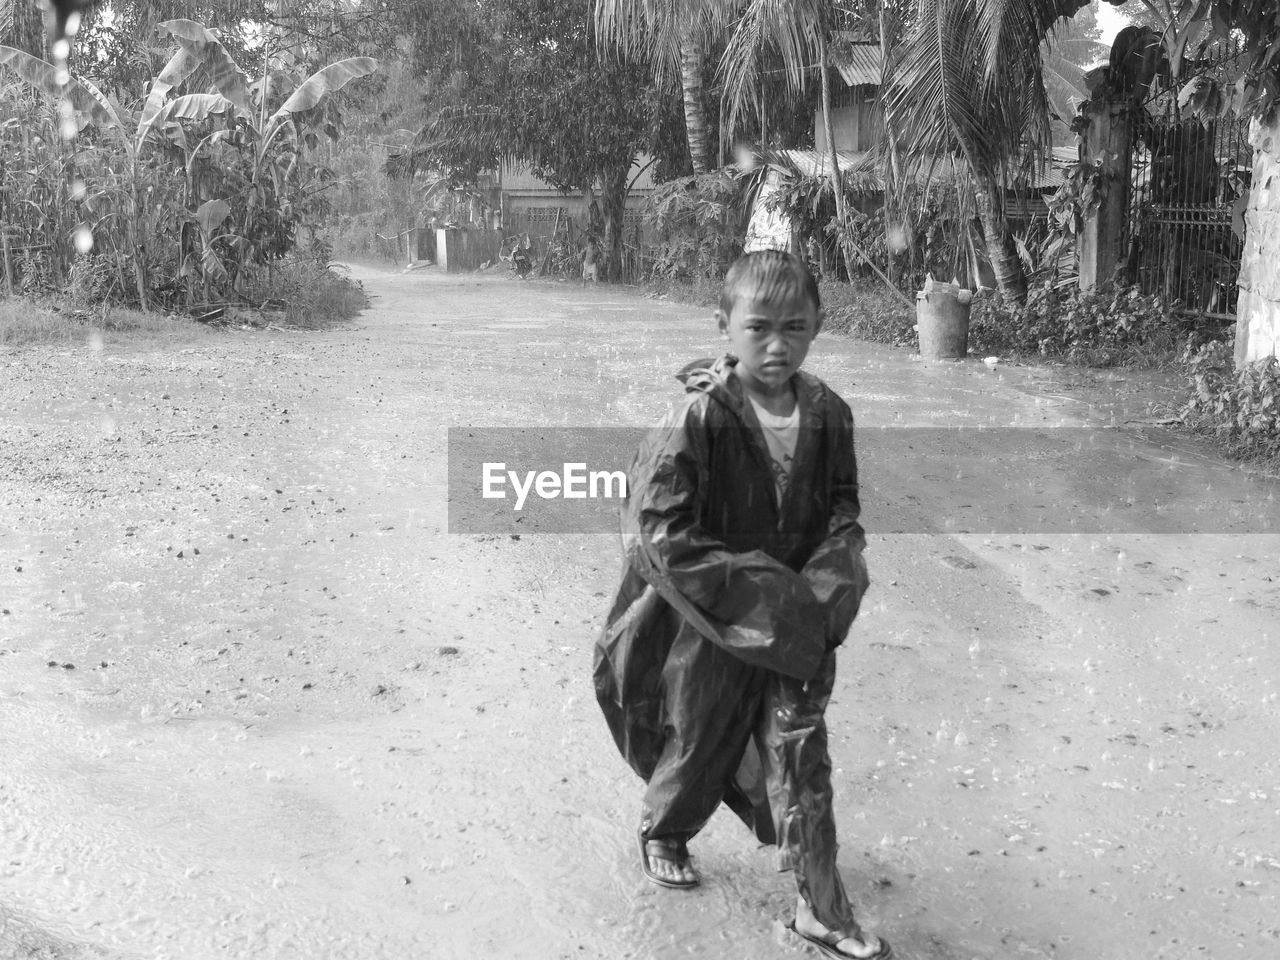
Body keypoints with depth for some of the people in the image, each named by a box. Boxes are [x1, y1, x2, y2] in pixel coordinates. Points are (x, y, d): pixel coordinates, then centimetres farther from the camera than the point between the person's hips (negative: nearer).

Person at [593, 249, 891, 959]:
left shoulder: (827, 414, -8)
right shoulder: (700, 418, -23)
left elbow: (843, 509, 4)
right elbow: (663, 536, -24)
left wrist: (821, 591, -14)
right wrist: (760, 594, -23)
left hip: (795, 622, 3)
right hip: (710, 621, -3)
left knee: (801, 750, 5)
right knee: (696, 737, 16)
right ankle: (662, 830, 49)